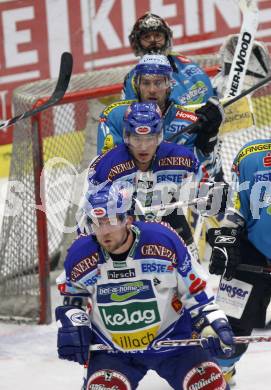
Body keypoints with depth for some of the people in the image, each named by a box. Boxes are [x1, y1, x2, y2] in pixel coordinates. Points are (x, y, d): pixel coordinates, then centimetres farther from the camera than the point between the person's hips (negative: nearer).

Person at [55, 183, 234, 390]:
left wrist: (213, 325, -14)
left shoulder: (163, 241, -18)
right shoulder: (81, 255, -12)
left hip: (171, 339, -1)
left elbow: (195, 290, -6)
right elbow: (71, 293, 9)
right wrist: (72, 324, -6)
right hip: (112, 349, 1)